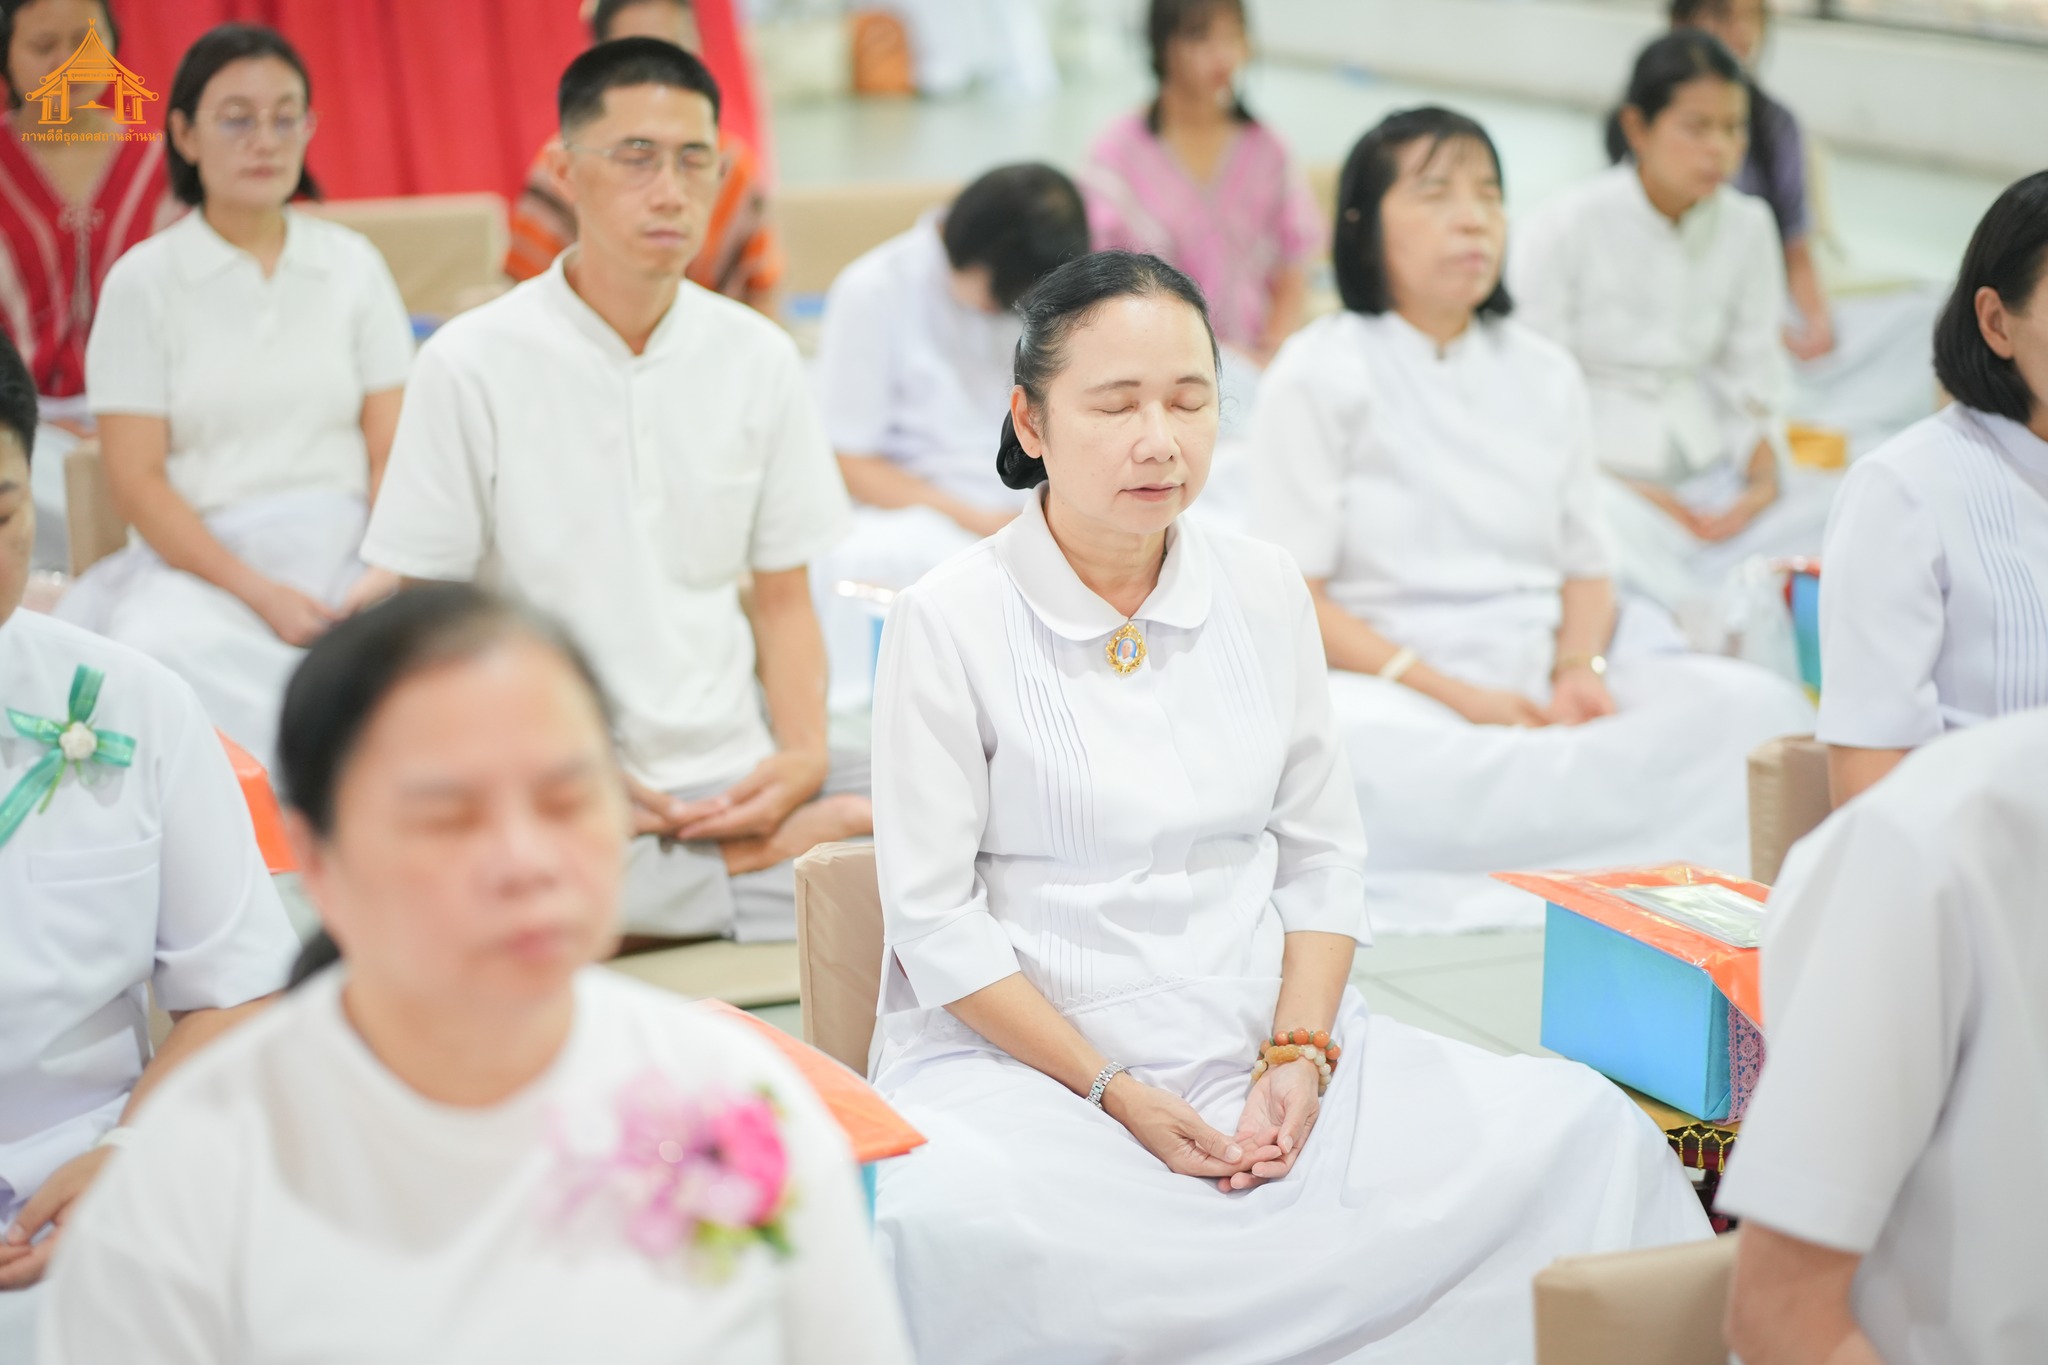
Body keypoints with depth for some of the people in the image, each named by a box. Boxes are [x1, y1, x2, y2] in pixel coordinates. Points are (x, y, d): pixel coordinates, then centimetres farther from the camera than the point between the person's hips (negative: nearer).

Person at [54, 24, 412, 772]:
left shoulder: (353, 264, 14)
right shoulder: (144, 281, 6)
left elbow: (393, 451, 8)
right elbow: (135, 480, 0)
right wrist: (258, 591, -13)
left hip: (342, 555, 1)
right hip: (200, 562, -1)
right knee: (166, 644, -37)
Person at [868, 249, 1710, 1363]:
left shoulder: (1264, 592, 9)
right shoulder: (948, 622, -5)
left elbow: (1322, 857, 10)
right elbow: (935, 917, -7)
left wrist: (1299, 1056, -6)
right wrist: (1117, 1095, -13)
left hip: (1262, 1039, 4)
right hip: (1022, 1053, -3)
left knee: (1585, 1133, -17)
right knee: (949, 1229, -38)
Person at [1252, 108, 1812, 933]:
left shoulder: (1545, 374, 17)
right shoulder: (1319, 375, 2)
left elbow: (1587, 564, 16)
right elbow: (1291, 594, -5)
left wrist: (1580, 669, -8)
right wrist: (1457, 697, -16)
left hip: (1538, 678, 4)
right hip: (1387, 680, -4)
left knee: (1757, 705, -22)